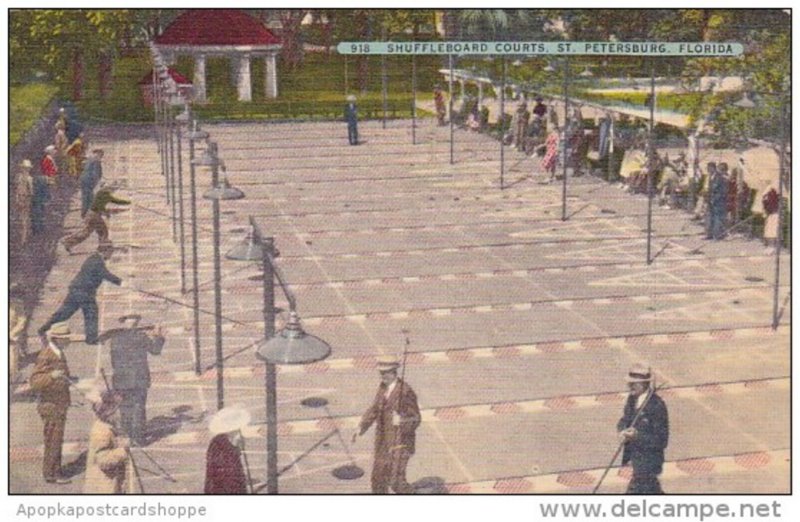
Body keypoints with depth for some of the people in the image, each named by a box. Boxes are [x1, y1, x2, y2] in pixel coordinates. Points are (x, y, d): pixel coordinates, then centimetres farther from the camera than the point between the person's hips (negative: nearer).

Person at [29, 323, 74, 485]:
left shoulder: (58, 355, 8)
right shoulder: (45, 357, -21)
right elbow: (35, 381, -28)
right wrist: (52, 376, -41)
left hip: (59, 404, 9)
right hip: (51, 406, -9)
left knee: (56, 440, 15)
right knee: (53, 440, -2)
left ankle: (55, 471, 24)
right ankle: (51, 474, 6)